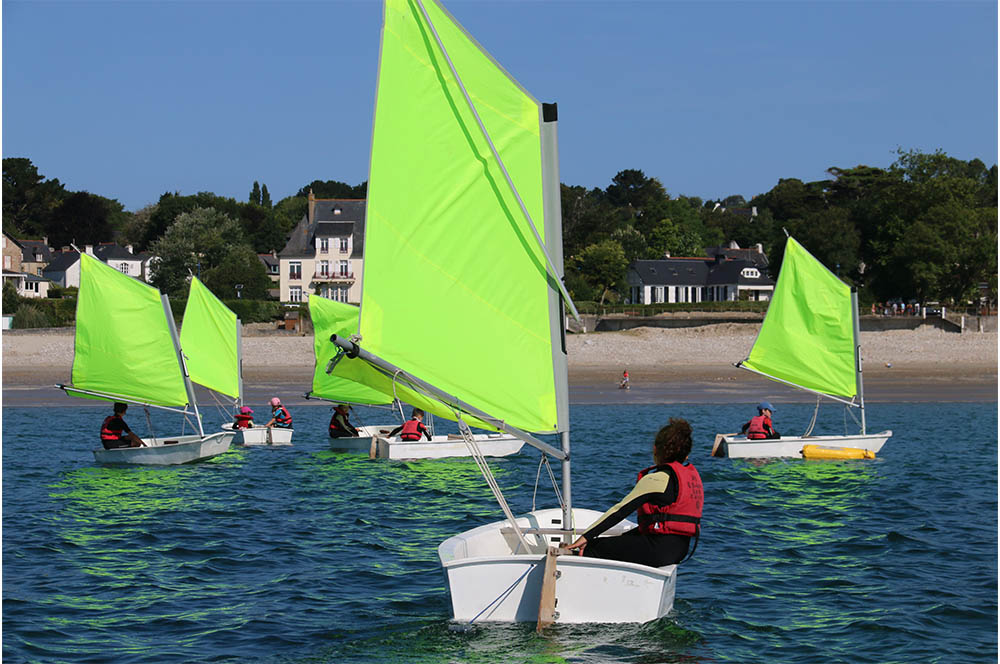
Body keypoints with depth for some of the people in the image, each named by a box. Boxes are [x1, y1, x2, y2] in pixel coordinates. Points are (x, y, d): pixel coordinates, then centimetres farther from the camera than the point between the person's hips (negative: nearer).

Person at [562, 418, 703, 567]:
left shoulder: (658, 479, -15)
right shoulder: (693, 473, 13)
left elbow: (621, 510, -15)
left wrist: (586, 536, -13)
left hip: (659, 549, -10)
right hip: (681, 548, 10)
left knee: (590, 548, -3)